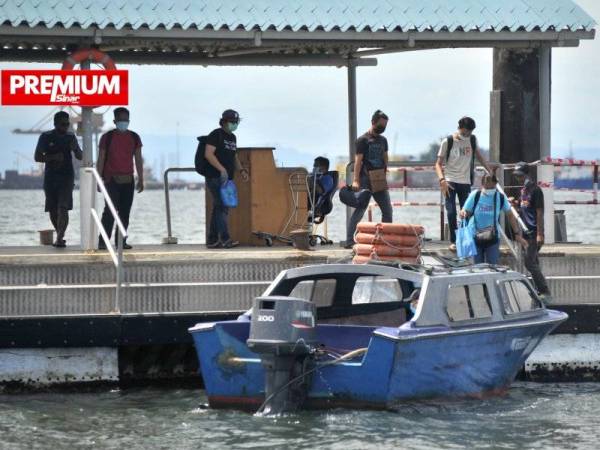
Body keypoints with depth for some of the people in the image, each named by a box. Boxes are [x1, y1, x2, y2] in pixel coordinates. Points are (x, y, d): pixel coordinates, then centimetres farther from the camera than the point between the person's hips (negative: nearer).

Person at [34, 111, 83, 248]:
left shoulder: (70, 137, 7)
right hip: (50, 177, 1)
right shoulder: (46, 137, 1)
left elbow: (80, 157, 11)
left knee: (63, 208, -16)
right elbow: (37, 157, -1)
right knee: (53, 210, 6)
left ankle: (60, 238, -23)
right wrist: (53, 157, -17)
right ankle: (60, 235, 24)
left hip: (67, 176, -1)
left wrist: (75, 149, -12)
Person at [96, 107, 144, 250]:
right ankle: (102, 241, -11)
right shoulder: (107, 137, -1)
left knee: (125, 211, 4)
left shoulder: (134, 137, 9)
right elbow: (101, 160, 0)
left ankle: (121, 241, 9)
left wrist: (141, 179, 7)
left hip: (128, 179, 4)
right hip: (111, 179, -4)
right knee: (110, 210, -13)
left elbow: (138, 159, 12)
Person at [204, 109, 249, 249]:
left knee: (219, 209, 8)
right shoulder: (216, 135, -8)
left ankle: (212, 240, 11)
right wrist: (222, 169, -26)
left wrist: (241, 170, 10)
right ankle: (225, 239, -21)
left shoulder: (232, 137, 19)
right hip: (215, 178, -9)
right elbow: (208, 154, -18)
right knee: (222, 207, -16)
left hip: (226, 179, 9)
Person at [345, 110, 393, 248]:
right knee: (360, 210, -10)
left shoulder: (383, 140, 15)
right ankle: (349, 241, -9)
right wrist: (356, 180, -20)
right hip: (366, 180, -7)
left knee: (387, 210, 7)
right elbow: (358, 160, -12)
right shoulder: (363, 140, -6)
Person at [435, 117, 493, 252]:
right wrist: (442, 180, -19)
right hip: (450, 182, -3)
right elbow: (439, 163, -4)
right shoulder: (448, 142, -6)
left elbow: (479, 157, 20)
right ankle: (453, 241, -1)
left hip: (465, 182, 3)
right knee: (451, 212, -9)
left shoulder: (472, 140, 6)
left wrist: (490, 171, 10)